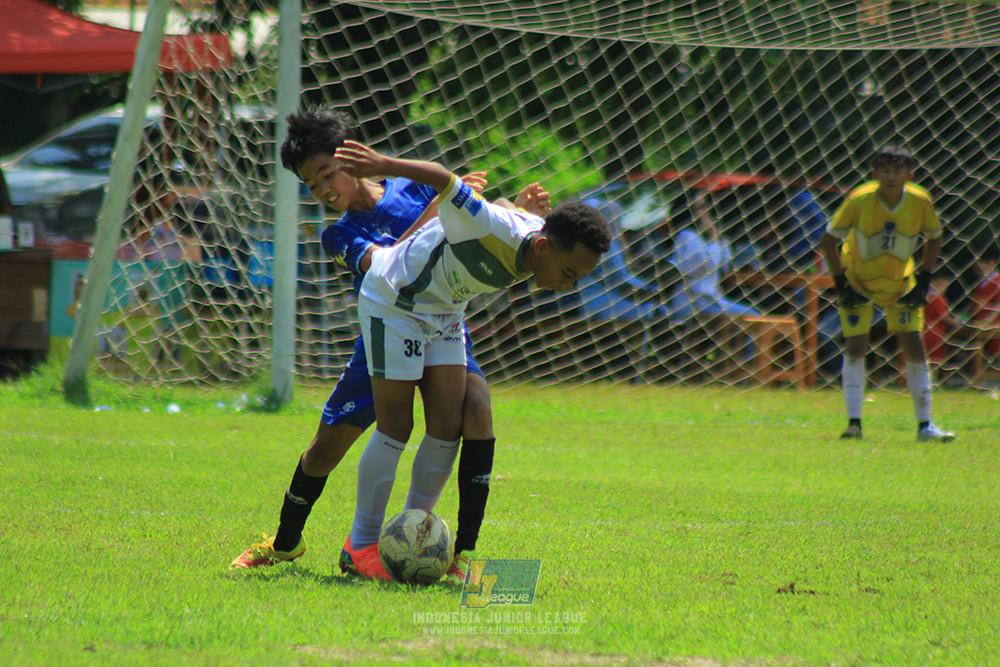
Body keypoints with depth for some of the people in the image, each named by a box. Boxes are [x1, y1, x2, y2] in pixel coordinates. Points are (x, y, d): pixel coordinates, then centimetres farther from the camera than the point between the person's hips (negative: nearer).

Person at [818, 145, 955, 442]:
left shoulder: (920, 202, -19)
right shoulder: (859, 200, -26)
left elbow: (934, 237, 2)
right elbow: (828, 241, -14)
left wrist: (923, 281, -4)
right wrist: (841, 284, -16)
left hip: (899, 284, 2)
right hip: (857, 281, -2)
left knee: (914, 347, -5)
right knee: (855, 348, -11)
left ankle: (924, 425, 1)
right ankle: (854, 423, -7)